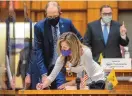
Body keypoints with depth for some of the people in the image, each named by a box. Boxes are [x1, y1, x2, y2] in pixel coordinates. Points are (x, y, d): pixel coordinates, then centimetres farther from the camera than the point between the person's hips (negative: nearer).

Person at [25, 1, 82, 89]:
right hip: (43, 67, -2)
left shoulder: (67, 23, -5)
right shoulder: (39, 27, -13)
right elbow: (38, 51, -15)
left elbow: (79, 40, 11)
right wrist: (44, 74, -22)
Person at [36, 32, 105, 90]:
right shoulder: (63, 57, -19)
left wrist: (67, 84, -29)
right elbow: (52, 75, -20)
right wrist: (43, 85, -40)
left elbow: (87, 76, -27)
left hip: (96, 79, -4)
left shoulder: (85, 52, -32)